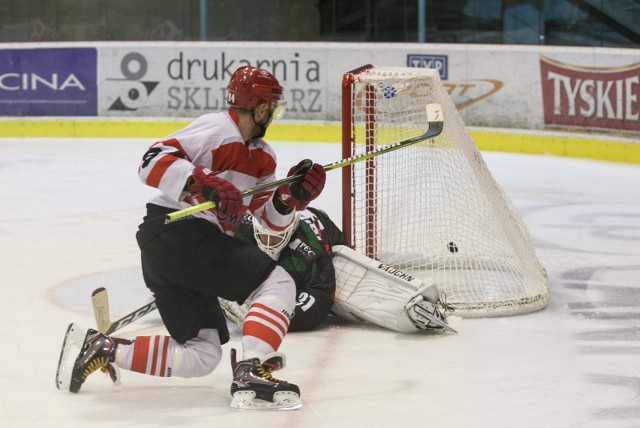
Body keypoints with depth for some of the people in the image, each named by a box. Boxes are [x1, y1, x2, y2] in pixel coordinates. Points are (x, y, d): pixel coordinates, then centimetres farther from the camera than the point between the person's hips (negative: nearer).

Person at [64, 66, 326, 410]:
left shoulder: (263, 157, 19)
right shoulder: (217, 129, -10)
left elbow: (271, 218, 15)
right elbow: (153, 162, -19)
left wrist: (292, 196, -5)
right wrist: (205, 182, -32)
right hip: (177, 231, -10)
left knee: (201, 357, 9)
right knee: (277, 284, -15)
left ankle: (103, 350, 9)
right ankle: (252, 375, -26)